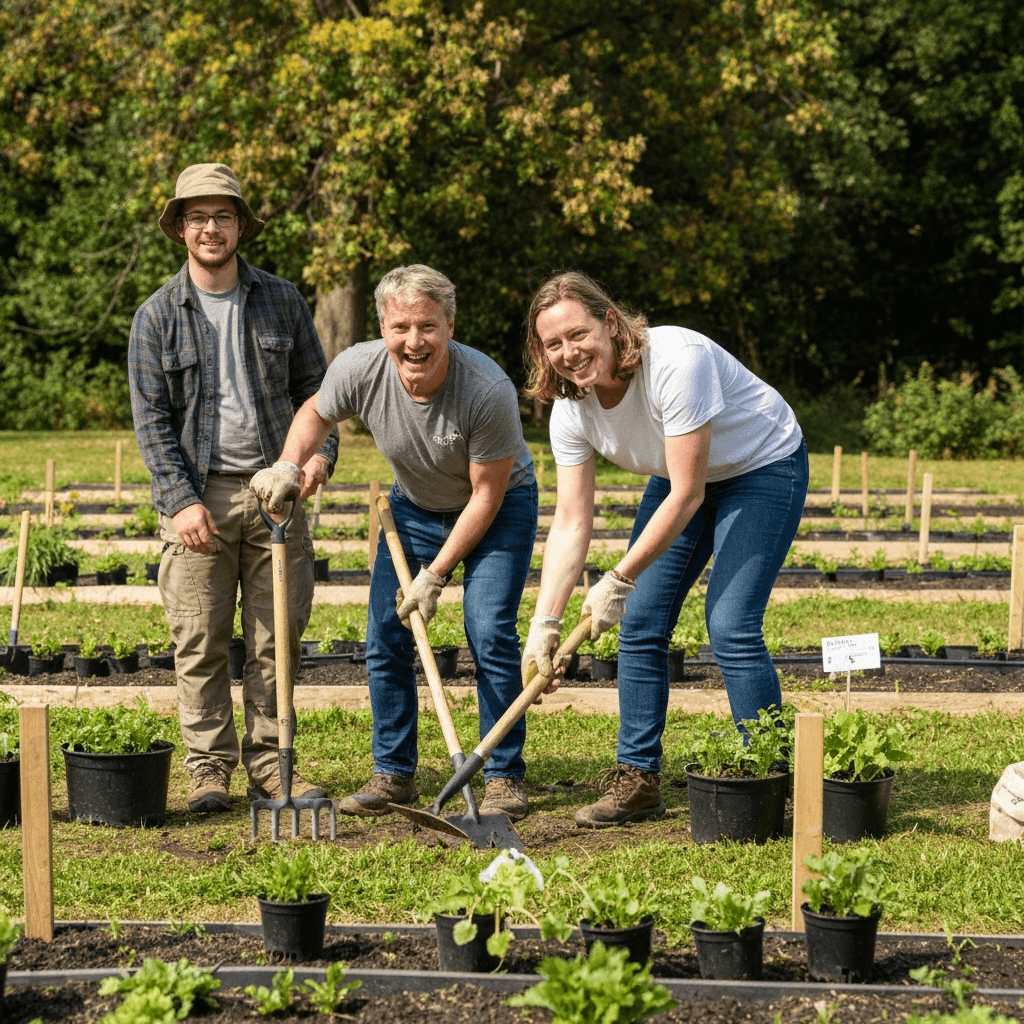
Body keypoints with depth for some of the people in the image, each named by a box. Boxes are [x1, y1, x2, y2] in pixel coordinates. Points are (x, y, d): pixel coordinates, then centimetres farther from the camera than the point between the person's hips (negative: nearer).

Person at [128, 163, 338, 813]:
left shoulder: (281, 302, 8)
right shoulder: (157, 316, 3)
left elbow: (314, 386, 13)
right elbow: (152, 419, 0)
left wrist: (321, 450, -6)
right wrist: (181, 500, -10)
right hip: (200, 494, -1)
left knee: (278, 636, 4)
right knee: (201, 642, -1)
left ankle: (269, 765, 13)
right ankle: (209, 768, 8)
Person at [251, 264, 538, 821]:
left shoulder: (489, 391, -35)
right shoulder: (358, 369, -25)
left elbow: (486, 494, -24)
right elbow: (315, 413, 0)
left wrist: (434, 574, -21)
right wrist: (288, 466, -18)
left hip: (499, 506, -4)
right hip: (415, 505, 4)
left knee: (489, 632, -17)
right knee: (385, 635, -2)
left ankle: (505, 779, -3)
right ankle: (393, 774, 12)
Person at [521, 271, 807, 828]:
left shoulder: (677, 360, -36)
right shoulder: (570, 409, -15)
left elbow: (686, 496, -33)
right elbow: (571, 523, -14)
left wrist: (619, 580, -31)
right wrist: (544, 624, -23)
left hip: (762, 468, -7)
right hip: (679, 478, 7)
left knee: (730, 626, -18)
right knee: (640, 625, 0)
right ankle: (638, 779, 11)